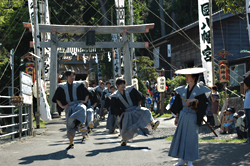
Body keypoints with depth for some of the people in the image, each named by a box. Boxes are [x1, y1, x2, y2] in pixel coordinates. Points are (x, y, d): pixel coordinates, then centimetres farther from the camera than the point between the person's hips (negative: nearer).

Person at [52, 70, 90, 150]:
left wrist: (85, 101, 0)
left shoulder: (78, 85, 8)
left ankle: (81, 124, -60)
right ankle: (71, 143, 12)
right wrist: (62, 106, 1)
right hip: (69, 106, 1)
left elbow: (87, 93, 16)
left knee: (82, 109, -39)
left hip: (78, 104, -1)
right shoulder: (62, 87, 9)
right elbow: (57, 98, 13)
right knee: (70, 125, -1)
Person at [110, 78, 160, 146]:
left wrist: (138, 106, 0)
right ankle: (124, 140, 23)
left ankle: (152, 125, -42)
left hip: (135, 109, 0)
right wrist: (121, 113, -8)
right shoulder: (115, 96, -3)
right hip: (126, 113, 0)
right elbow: (115, 108, 1)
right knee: (125, 128, -2)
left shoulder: (130, 89, -2)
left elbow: (139, 97, 5)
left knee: (146, 112, -26)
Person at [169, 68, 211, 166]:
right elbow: (178, 105, 12)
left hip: (192, 117, -4)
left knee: (191, 138, 0)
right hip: (183, 116, 4)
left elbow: (203, 103, -10)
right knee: (180, 136, 3)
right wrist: (177, 117, 9)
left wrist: (195, 100, -23)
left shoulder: (199, 90, -4)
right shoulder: (182, 90, 9)